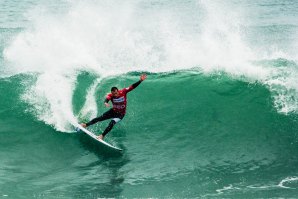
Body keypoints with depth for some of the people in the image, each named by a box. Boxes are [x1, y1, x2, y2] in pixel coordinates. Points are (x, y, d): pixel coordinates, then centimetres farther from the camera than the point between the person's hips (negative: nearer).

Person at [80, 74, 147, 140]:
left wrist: (140, 81, -39)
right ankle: (86, 125, 11)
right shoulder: (110, 95, -21)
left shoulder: (123, 92, -22)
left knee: (112, 122, -24)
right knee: (100, 118, -1)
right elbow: (107, 99, -43)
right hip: (113, 111, 2)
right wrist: (106, 102, -67)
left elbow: (133, 86, -27)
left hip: (120, 114, -2)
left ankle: (102, 136, -19)